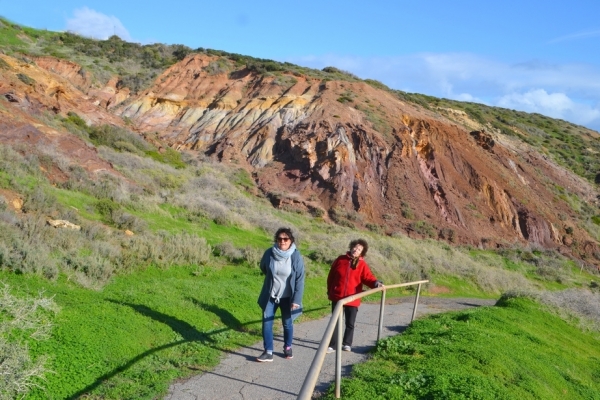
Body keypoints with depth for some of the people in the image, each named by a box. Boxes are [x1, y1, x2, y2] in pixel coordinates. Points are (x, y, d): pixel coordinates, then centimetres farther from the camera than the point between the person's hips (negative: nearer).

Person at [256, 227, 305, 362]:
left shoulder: (296, 256, -16)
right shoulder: (269, 253, -11)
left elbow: (300, 279, -14)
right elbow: (263, 268, 10)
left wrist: (296, 300, -16)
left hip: (287, 297, -1)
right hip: (270, 296, 2)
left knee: (287, 323, 13)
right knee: (266, 323, -1)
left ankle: (287, 348, 34)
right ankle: (268, 352, 8)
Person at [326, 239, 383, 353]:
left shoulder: (362, 265, -3)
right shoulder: (340, 260, 0)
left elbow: (368, 277, -13)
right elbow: (331, 276, 7)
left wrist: (376, 283, -35)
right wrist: (329, 291, 10)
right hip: (337, 297, 1)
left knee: (350, 323, 10)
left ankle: (347, 344, 28)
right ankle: (332, 345, 14)